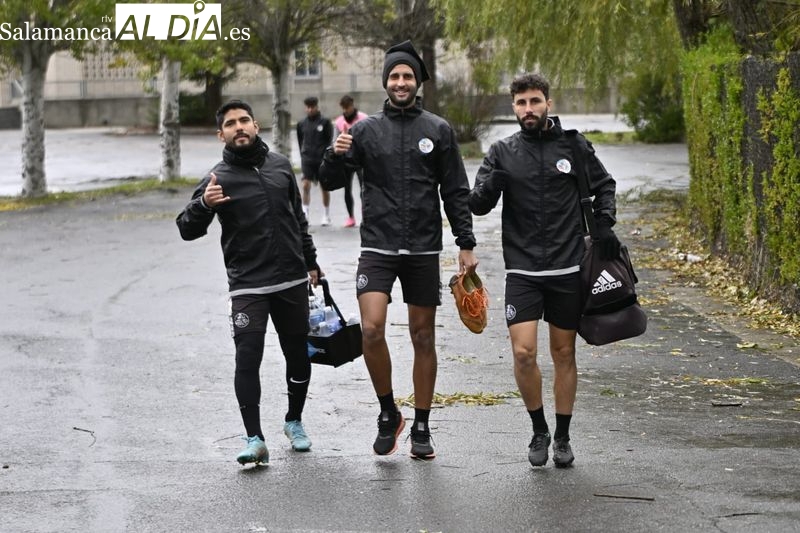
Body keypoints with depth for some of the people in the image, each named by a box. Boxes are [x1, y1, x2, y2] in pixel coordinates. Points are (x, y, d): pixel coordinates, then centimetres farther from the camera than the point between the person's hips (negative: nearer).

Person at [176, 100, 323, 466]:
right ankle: (255, 440, -7)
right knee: (248, 359, -13)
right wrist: (203, 205, -31)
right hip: (247, 286, -4)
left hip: (292, 281, 4)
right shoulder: (220, 178, -6)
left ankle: (294, 421, 33)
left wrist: (310, 261, 21)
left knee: (298, 355, 12)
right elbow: (187, 230, -11)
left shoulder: (280, 165, 7)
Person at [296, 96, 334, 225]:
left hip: (322, 159, -2)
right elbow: (300, 141, 14)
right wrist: (304, 155, 7)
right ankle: (305, 214, -12)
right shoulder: (301, 124, 7)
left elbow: (329, 141, -3)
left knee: (324, 187, 6)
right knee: (306, 185, -11)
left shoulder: (325, 122, -2)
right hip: (307, 159, 2)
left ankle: (327, 216, 17)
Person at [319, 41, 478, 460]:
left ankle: (421, 427, 18)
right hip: (377, 248, -1)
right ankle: (388, 412, 4)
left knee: (423, 338, 7)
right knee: (371, 330, -17)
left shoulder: (438, 130, 4)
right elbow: (330, 182, 5)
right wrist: (336, 156, -16)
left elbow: (456, 192, 6)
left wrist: (465, 244, 1)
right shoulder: (366, 130, 4)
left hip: (424, 251, 1)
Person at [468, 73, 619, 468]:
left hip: (568, 269, 0)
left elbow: (604, 185, 16)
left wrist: (604, 223, 0)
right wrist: (490, 186, -23)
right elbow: (477, 205, -2)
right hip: (522, 270, 0)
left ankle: (562, 438, 21)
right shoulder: (503, 152, 2)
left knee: (564, 353, 8)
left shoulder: (573, 145, 2)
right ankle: (539, 431, 10)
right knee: (523, 352, -11)